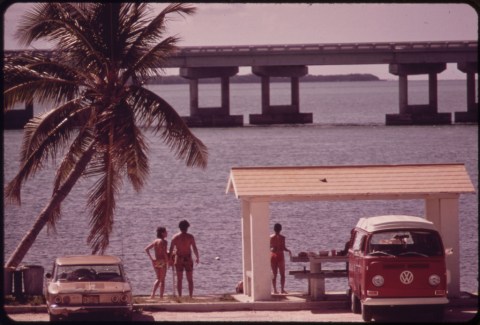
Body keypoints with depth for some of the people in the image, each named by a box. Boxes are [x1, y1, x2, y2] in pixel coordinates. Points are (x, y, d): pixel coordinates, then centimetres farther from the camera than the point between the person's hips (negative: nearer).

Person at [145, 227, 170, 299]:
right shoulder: (164, 241, -12)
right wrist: (168, 262, -12)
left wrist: (151, 258, 3)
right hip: (162, 261, -6)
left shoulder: (155, 241, 9)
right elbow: (165, 253, -20)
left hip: (155, 262, 6)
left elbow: (146, 249, 6)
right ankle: (161, 296, 3)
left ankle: (152, 294, 4)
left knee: (158, 279, 19)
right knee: (162, 280, 3)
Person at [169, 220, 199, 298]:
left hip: (178, 259, 1)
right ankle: (191, 296, 2)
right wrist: (197, 258, 8)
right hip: (188, 259, -1)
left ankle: (180, 296, 5)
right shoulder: (190, 237, -7)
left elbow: (171, 249, -2)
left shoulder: (175, 237, -2)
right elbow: (195, 248, -6)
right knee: (190, 280, 6)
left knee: (179, 279, 8)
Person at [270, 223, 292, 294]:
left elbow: (269, 247, 5)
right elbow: (283, 248, -14)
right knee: (282, 274, 5)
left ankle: (275, 290, 6)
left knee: (274, 274, 9)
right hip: (280, 255, -4)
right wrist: (289, 251, 5)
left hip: (272, 255, 4)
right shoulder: (282, 237, -10)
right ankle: (282, 289, -1)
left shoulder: (270, 237, 2)